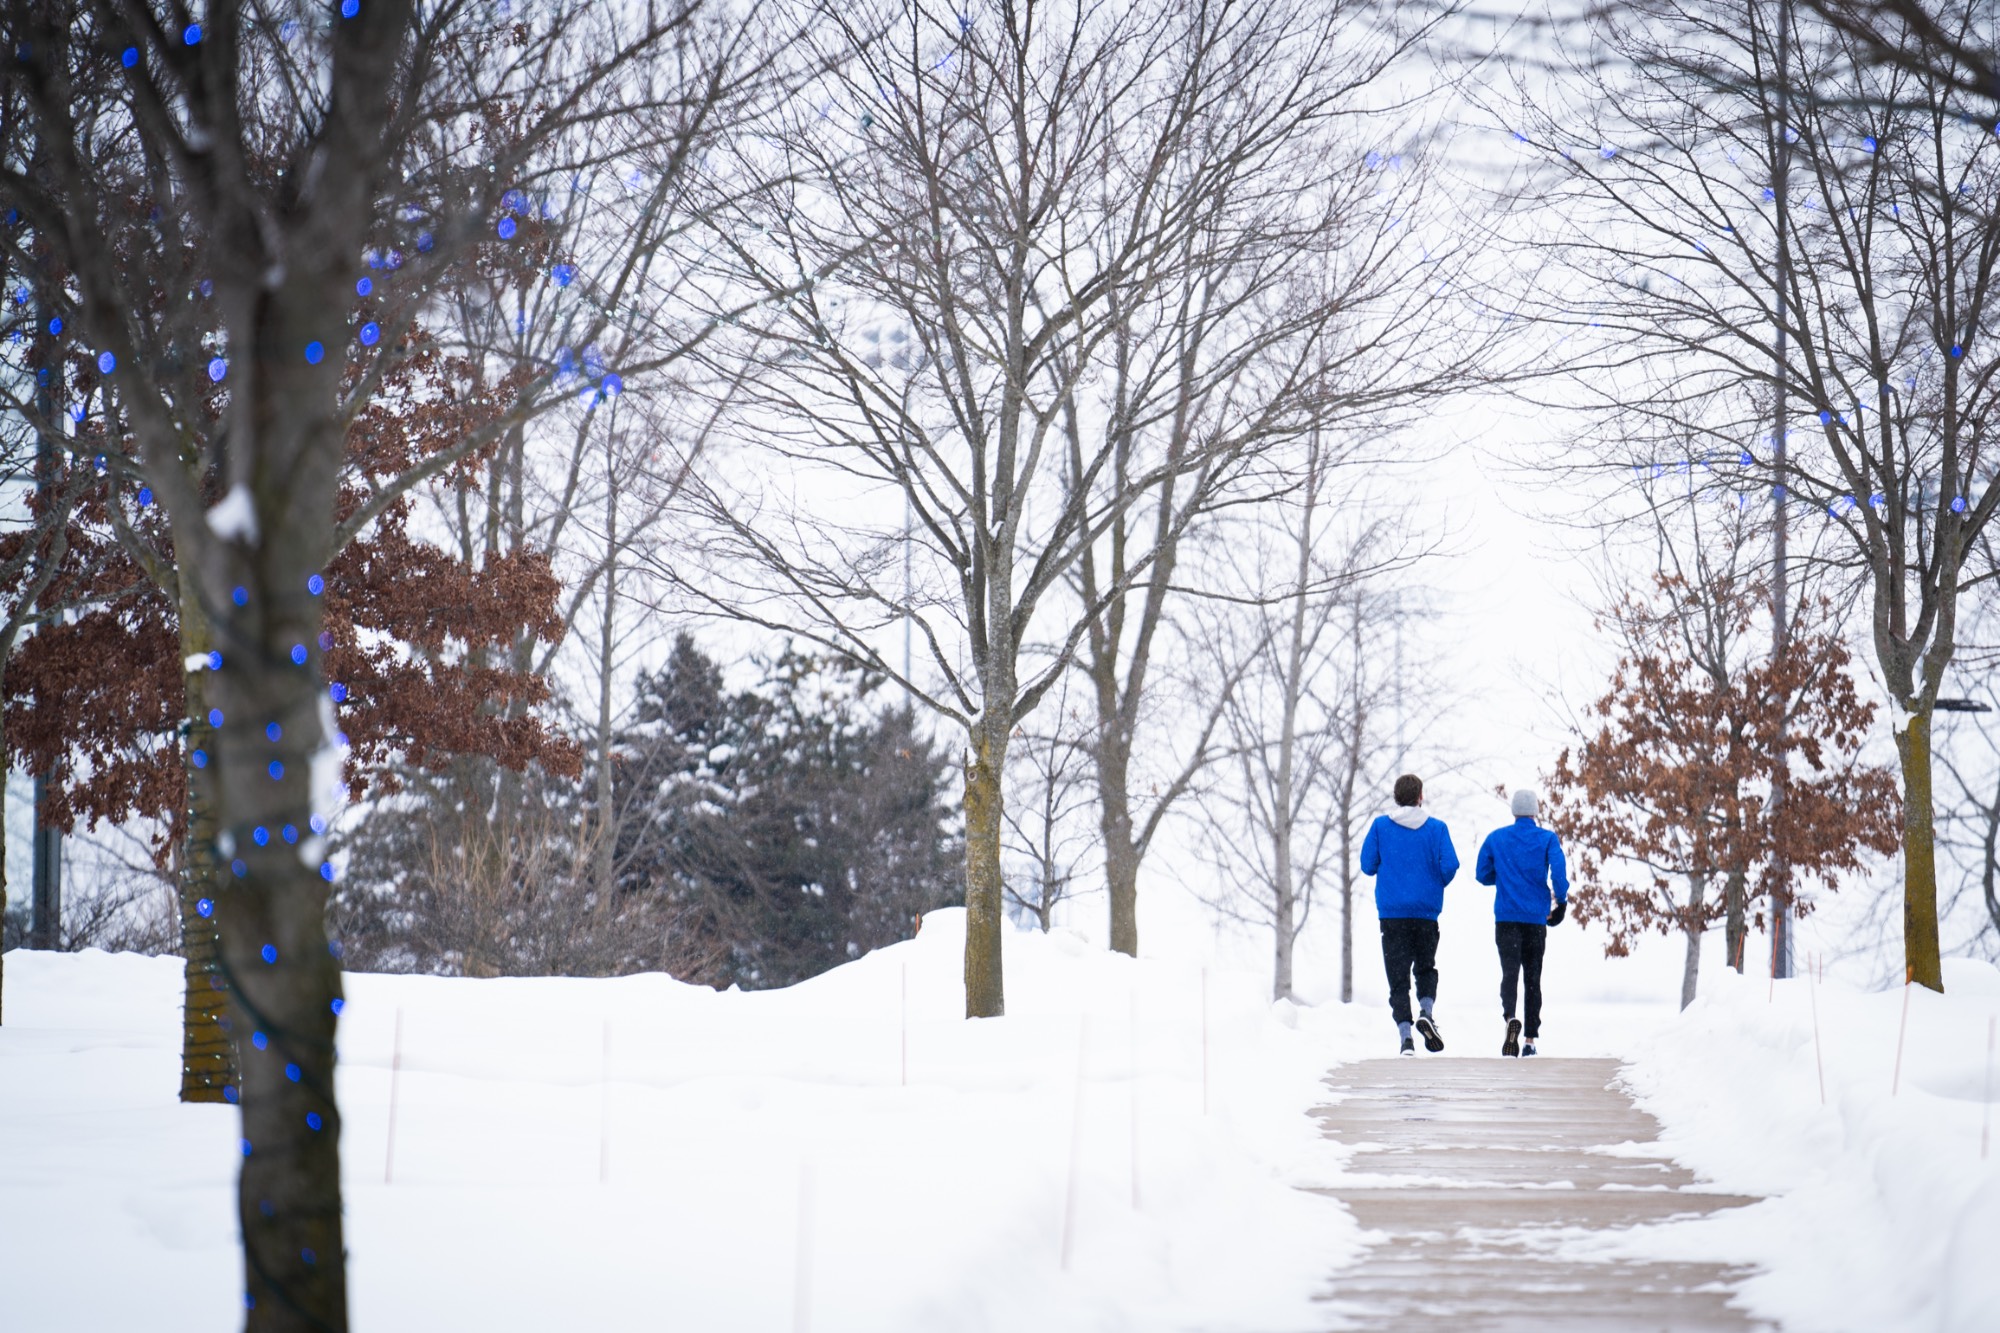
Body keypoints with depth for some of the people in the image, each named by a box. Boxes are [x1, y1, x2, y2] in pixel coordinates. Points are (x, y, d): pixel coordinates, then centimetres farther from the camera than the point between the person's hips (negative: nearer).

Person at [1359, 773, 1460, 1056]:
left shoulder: (1380, 826, 0)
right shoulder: (1436, 828, -1)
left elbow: (1367, 865, 0)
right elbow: (1449, 865, -8)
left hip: (1391, 913, 0)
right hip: (1426, 912, 0)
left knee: (1398, 978, 2)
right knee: (1426, 967, 19)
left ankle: (1406, 1034, -11)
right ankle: (1426, 1011, -8)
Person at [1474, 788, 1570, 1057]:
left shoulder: (1495, 838, 4)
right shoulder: (1548, 839, 0)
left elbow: (1482, 875, 7)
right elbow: (1558, 872, -13)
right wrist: (1562, 902, 2)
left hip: (1506, 917, 0)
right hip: (1536, 917, 0)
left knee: (1510, 972, -9)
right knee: (1533, 977, 11)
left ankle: (1510, 1017, -38)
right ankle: (1530, 1039, 10)